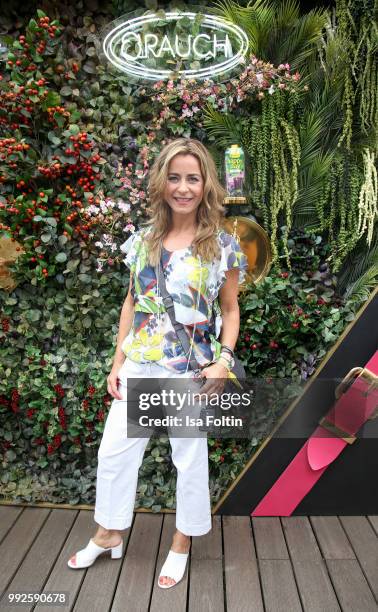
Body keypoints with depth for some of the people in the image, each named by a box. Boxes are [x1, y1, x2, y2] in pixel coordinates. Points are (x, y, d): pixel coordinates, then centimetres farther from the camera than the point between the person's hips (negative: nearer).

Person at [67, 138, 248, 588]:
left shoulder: (222, 245, -6)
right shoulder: (143, 238, 3)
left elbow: (230, 310, 0)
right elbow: (132, 303, 8)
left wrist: (223, 361, -13)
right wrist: (118, 362, 7)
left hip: (190, 374, -3)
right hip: (138, 369, 4)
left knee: (190, 458, 13)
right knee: (113, 450, 14)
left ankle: (182, 543, 38)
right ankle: (109, 534, 39)